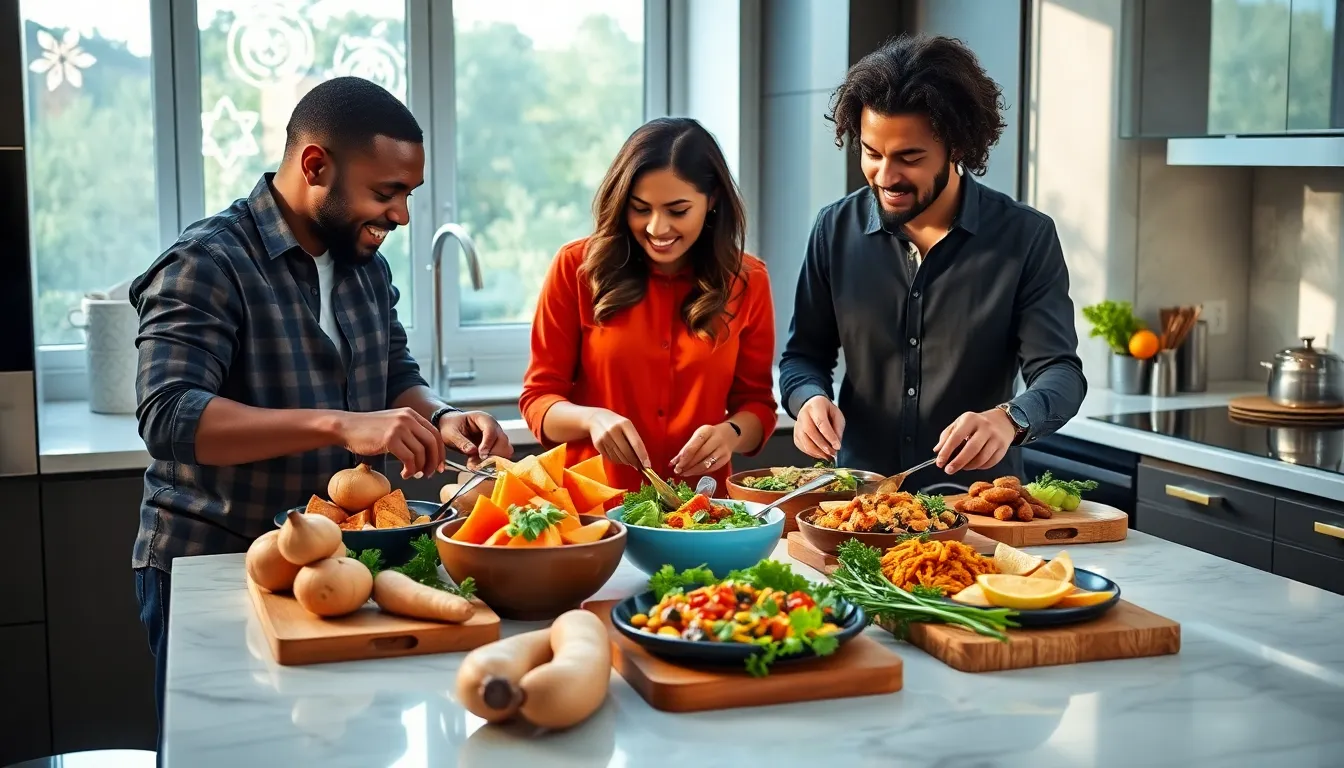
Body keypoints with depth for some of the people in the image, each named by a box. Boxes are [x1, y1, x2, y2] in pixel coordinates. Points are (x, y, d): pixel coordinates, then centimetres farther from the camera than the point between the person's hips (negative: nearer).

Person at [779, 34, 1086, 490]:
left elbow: (1060, 372, -8)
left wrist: (1010, 419, -29)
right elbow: (802, 355, 10)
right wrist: (811, 398, -12)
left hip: (978, 498, -2)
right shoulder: (836, 230, 3)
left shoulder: (1027, 237, -4)